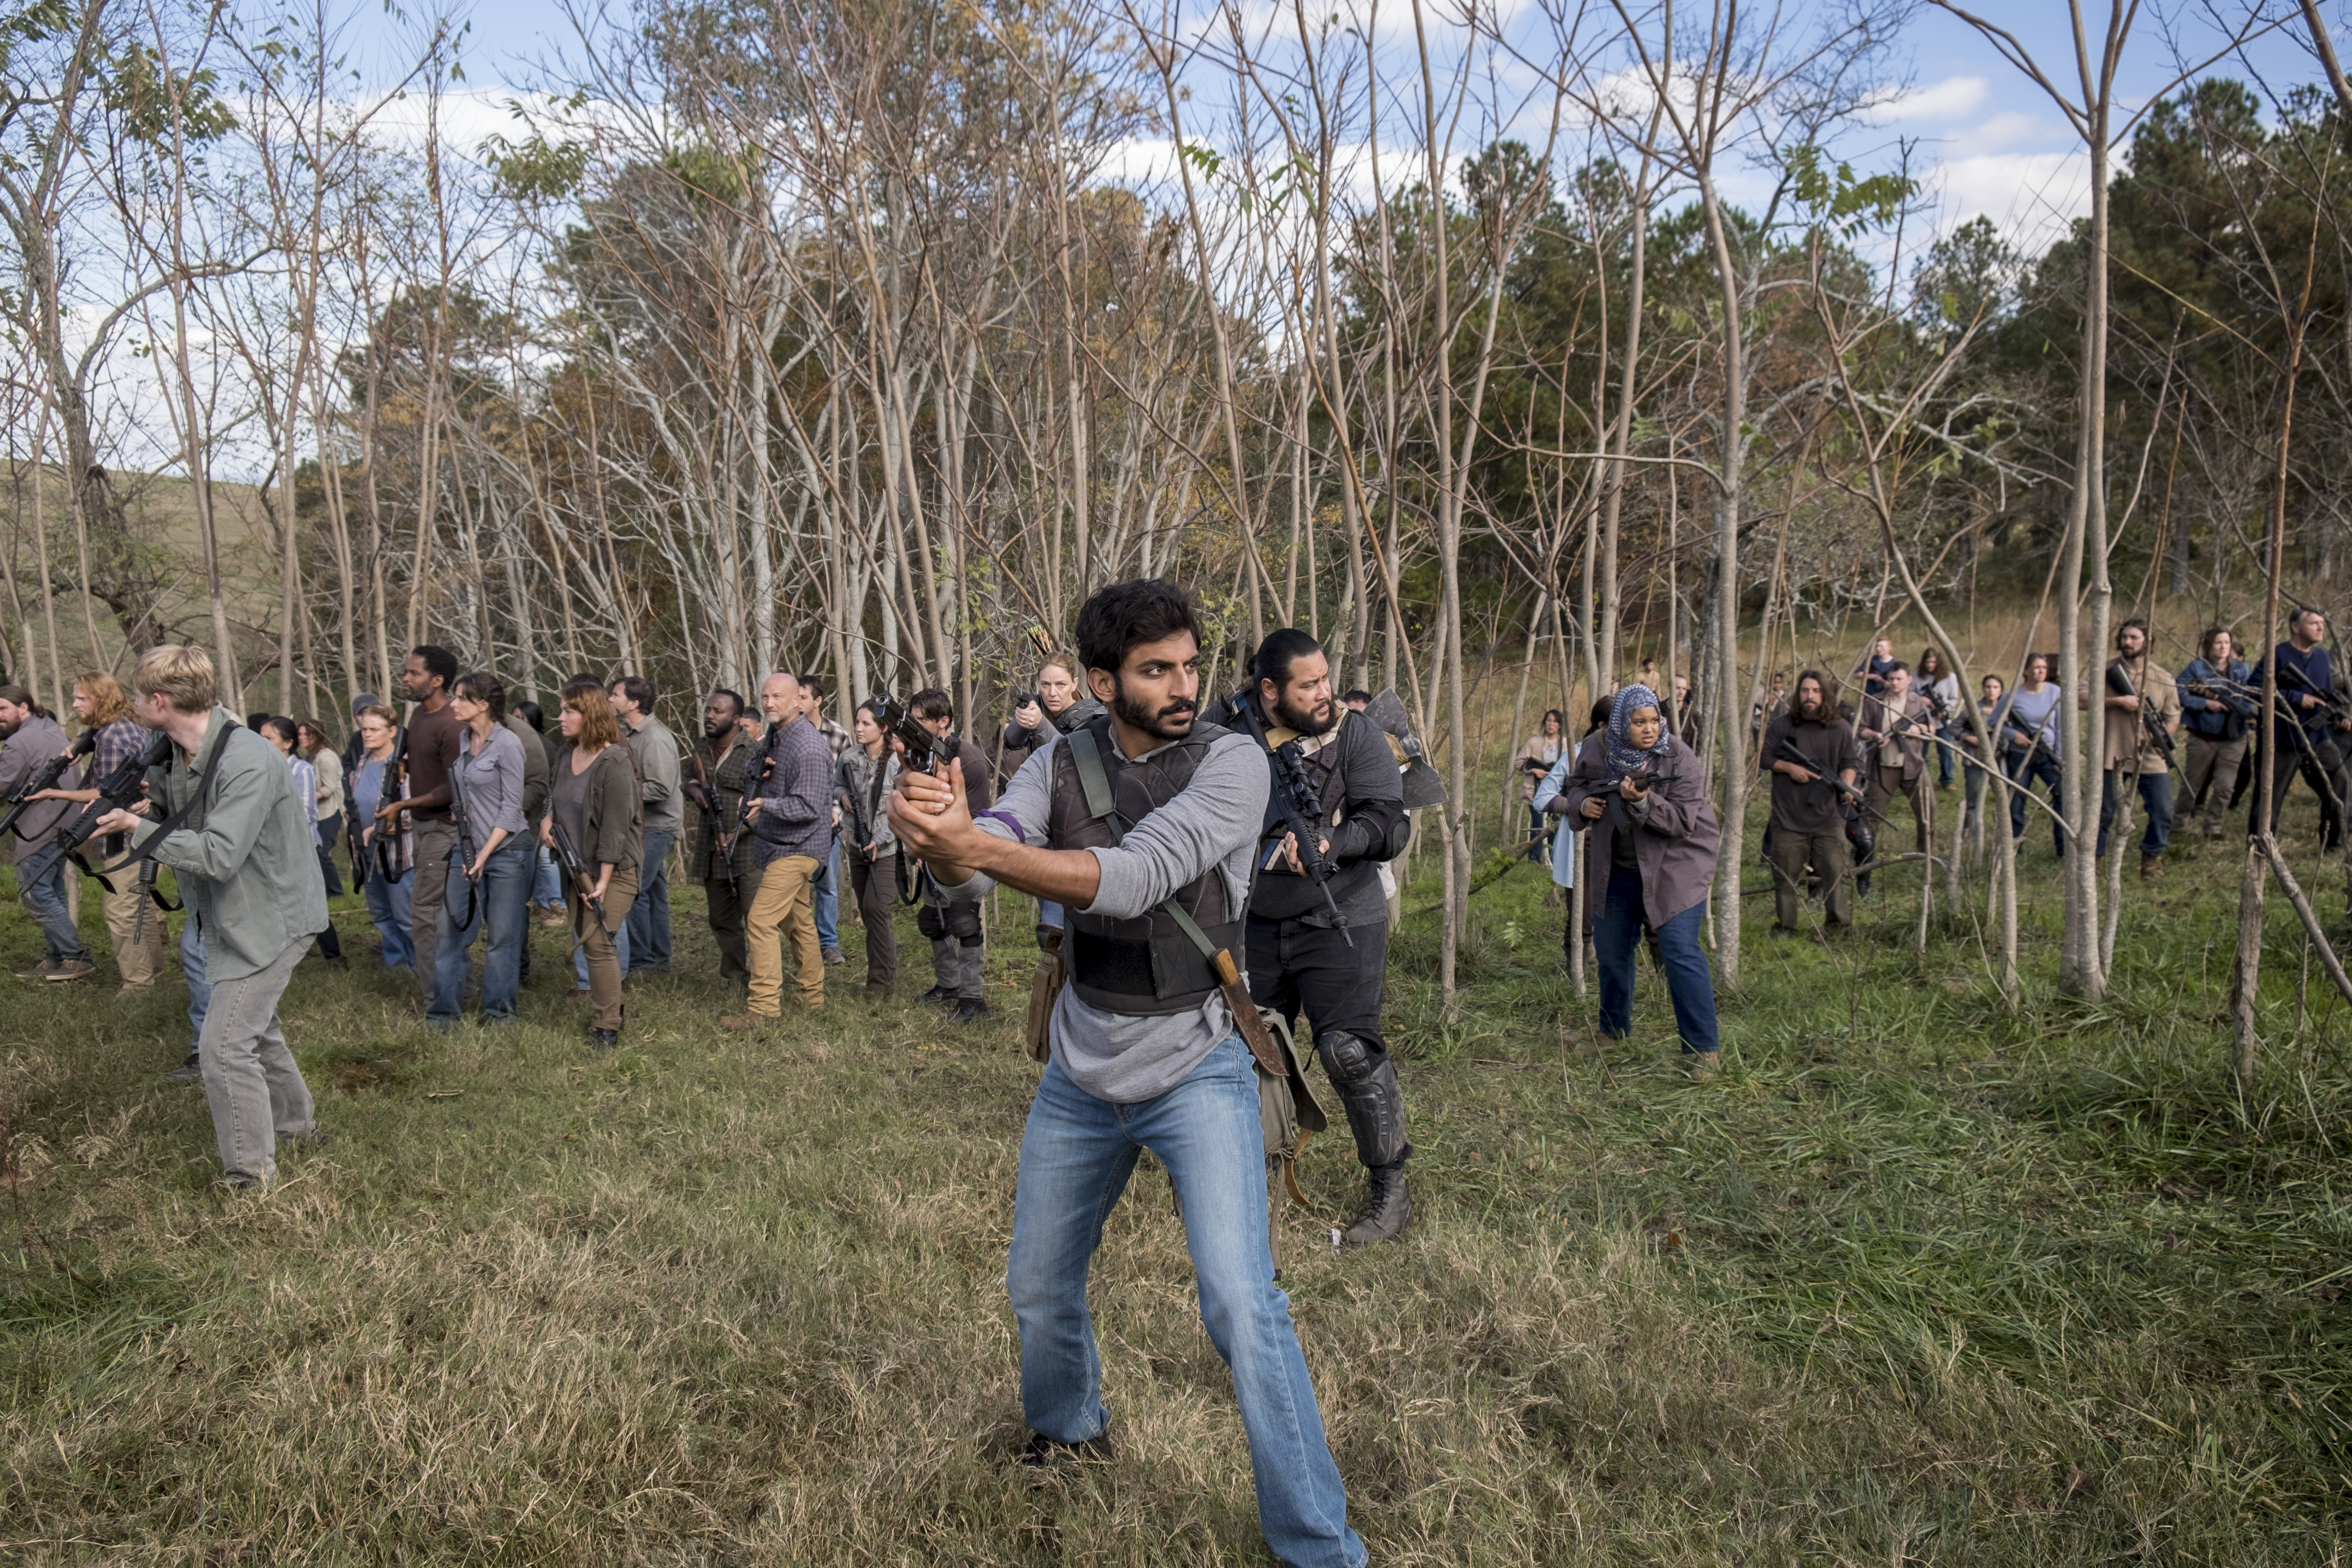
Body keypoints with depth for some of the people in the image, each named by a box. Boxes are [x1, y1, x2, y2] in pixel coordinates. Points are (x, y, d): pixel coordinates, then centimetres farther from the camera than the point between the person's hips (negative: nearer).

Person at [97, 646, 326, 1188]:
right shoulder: (176, 755, 2)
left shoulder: (249, 763, -28)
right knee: (254, 1028, 24)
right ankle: (296, 1125, 44)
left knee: (224, 1047, -10)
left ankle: (251, 1177, 2)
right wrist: (130, 805, -8)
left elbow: (218, 855, -31)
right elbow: (173, 817, 10)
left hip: (269, 919, -10)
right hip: (229, 917, 10)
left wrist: (138, 829, -22)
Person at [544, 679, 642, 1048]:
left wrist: (603, 881, -22)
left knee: (597, 941, -14)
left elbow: (615, 826, -20)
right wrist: (547, 819, 2)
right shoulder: (564, 756, 7)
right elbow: (554, 797, 26)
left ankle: (607, 1029, -6)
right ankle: (608, 1007, 29)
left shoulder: (614, 762, -18)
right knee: (586, 941, 14)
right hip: (577, 867, 8)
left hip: (614, 869, -8)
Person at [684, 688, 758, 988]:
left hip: (748, 849, -7)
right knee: (721, 920, 14)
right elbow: (690, 780, 29)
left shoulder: (754, 753, -10)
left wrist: (737, 834, -20)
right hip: (711, 851, 7)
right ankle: (734, 977, 25)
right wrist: (696, 791, 4)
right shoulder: (701, 749, 12)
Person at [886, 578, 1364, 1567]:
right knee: (1038, 1285, 19)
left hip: (1197, 1071, -4)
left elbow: (1135, 879, -31)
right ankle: (1069, 1430, 51)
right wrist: (940, 839, -43)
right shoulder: (1061, 765, -4)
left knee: (1240, 1306, -14)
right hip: (1080, 1073, 5)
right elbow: (972, 876, -18)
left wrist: (975, 844, -43)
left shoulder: (1231, 764, -17)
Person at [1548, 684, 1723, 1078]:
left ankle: (1704, 1048, -7)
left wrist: (1642, 801, -36)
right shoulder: (1596, 752, -5)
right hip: (1616, 867, 5)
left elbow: (1682, 822, -22)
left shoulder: (1679, 760, -17)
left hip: (1674, 866, -5)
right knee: (1611, 951, 15)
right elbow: (1576, 786, 12)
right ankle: (1614, 1030, 37)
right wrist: (1582, 803, -11)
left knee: (1680, 952, -14)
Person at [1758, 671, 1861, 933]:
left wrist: (1847, 784, -10)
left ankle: (1842, 927, 6)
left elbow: (1851, 763, 10)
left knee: (1837, 872, -4)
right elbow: (1762, 757, 6)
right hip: (1789, 818, 0)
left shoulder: (1839, 730, 7)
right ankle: (1786, 926, 17)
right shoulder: (1780, 726, 3)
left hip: (1828, 817, 0)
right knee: (1786, 875, 5)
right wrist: (1789, 767, -10)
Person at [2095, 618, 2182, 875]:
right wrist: (2118, 701, -17)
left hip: (2151, 759, 2)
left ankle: (2152, 858, 19)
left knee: (2163, 813, 0)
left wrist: (2164, 738, -9)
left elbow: (2173, 716, 10)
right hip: (2114, 756, -1)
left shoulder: (2164, 678, 5)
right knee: (2103, 812, 3)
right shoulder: (2109, 671, 1)